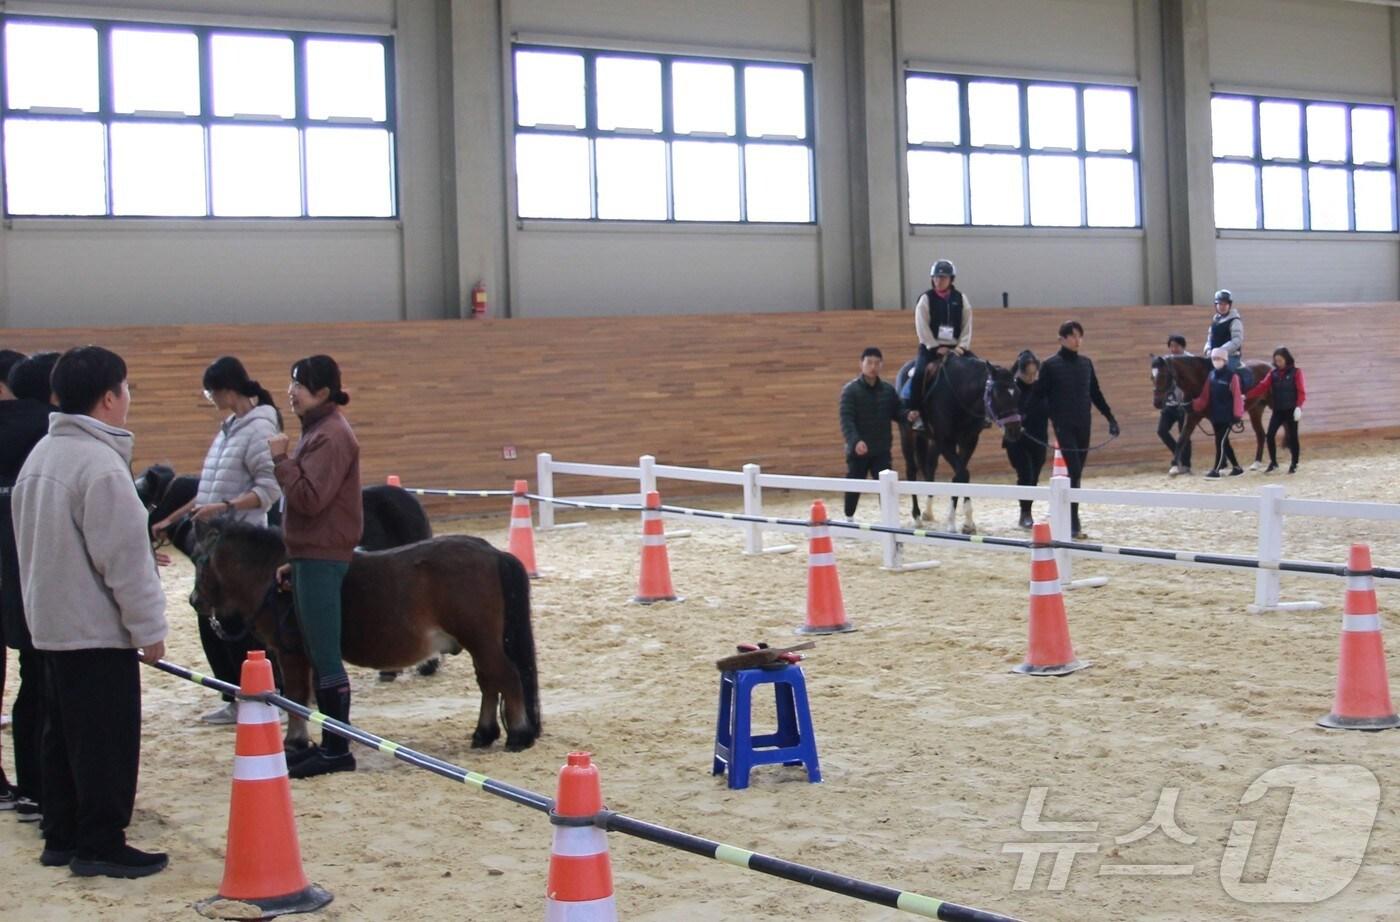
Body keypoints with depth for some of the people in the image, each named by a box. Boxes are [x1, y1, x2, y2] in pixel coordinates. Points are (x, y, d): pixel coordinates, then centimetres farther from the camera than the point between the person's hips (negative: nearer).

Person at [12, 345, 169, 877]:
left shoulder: (42, 454, 10)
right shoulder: (100, 463, -20)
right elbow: (124, 558, -20)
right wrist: (148, 628, -13)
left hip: (51, 623, 10)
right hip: (98, 630, -10)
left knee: (63, 735, 15)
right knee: (107, 741, -2)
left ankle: (62, 836, 22)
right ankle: (101, 846, 3)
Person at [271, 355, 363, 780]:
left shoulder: (331, 435, -15)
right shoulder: (318, 430, 16)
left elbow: (310, 498, -22)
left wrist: (281, 460, -13)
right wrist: (294, 559, 18)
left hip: (322, 558, -10)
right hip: (311, 554, 10)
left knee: (326, 658, -5)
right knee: (318, 657, 13)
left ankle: (337, 750, 0)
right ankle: (329, 743, 20)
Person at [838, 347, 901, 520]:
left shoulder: (888, 389, 2)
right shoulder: (851, 389, -11)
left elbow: (896, 413, 10)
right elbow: (846, 419, -19)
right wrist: (855, 440, -34)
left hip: (881, 449, 2)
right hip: (858, 449, -2)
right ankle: (849, 518, 30)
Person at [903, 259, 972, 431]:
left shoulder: (961, 299, 5)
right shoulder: (926, 299, -3)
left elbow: (967, 325, 3)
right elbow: (922, 327, -8)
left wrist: (962, 346, -12)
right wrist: (936, 348, -14)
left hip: (956, 347, 3)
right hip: (931, 346, -3)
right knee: (920, 373, -24)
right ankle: (913, 411, -18)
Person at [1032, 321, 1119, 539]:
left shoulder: (1086, 363, 10)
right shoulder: (1050, 365, -5)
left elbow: (1095, 394, 16)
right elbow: (1040, 396, -5)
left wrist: (1110, 417, 12)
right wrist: (1053, 416, -16)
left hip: (1084, 425, 5)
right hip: (1064, 426, -5)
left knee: (1076, 472, 9)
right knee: (1074, 471, -12)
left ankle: (1069, 518, 18)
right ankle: (1073, 524, -11)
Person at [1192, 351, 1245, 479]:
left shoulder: (1231, 376, -10)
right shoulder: (1212, 376, 9)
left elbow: (1237, 396, -13)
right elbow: (1205, 396, 9)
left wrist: (1238, 414, -18)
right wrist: (1194, 404, -4)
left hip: (1227, 415, -7)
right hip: (1215, 415, 7)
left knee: (1220, 442, -7)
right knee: (1223, 442, 13)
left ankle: (1216, 470, -5)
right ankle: (1237, 467, 25)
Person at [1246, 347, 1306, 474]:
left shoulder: (1296, 372, -6)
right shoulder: (1273, 373, 5)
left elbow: (1301, 391, -10)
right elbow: (1262, 386, -2)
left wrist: (1298, 407, -24)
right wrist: (1246, 396, -14)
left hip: (1291, 410, -4)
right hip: (1277, 410, 4)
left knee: (1292, 436, 4)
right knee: (1270, 435, -4)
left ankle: (1294, 464, 18)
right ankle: (1273, 463, 11)